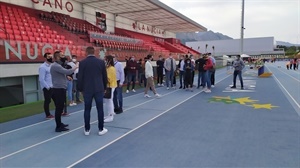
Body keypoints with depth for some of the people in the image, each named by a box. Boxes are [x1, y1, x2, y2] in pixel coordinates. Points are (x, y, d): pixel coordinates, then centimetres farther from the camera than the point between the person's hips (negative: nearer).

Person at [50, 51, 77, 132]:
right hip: (59, 89, -11)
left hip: (61, 89, 11)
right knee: (59, 108, -7)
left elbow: (64, 73, 18)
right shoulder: (55, 66, -17)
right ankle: (58, 127, -2)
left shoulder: (58, 65, 18)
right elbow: (67, 72, -26)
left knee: (60, 107, 16)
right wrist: (75, 67, -13)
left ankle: (59, 123, 26)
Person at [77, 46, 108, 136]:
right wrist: (104, 88, 16)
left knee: (87, 110, 8)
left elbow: (80, 77, -2)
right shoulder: (101, 62, 1)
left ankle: (87, 129, 15)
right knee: (100, 109, 6)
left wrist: (80, 89, 10)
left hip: (87, 89, 0)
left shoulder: (82, 63, -3)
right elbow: (104, 76, 5)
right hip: (99, 89, 0)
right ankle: (101, 129, 11)